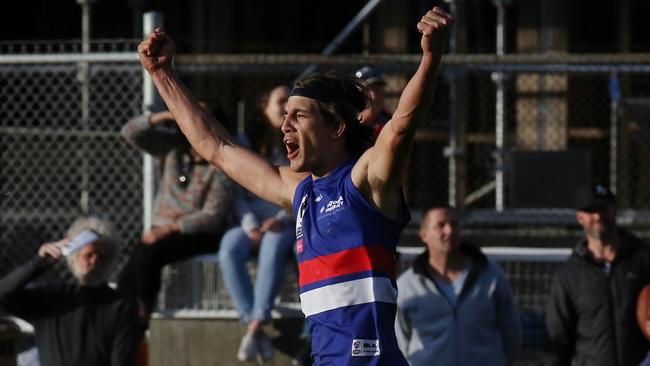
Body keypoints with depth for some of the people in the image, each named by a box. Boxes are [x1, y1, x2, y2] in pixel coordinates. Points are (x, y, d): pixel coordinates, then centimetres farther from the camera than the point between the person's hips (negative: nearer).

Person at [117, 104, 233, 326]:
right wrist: (163, 117, -16)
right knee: (126, 281, -17)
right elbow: (131, 133, 0)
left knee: (147, 256, -30)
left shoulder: (221, 168, -10)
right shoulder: (174, 147, 4)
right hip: (163, 228, 5)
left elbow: (211, 217, -15)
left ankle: (144, 315, -13)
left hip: (199, 235, -5)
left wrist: (170, 228, -22)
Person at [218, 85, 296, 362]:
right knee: (229, 249, -33)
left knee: (273, 245, -39)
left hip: (287, 224, -2)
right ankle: (253, 326, -37)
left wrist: (282, 219, -16)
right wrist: (250, 226, -12)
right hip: (252, 222, 2)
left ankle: (255, 327, -44)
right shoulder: (246, 143, 10)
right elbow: (237, 193, 5)